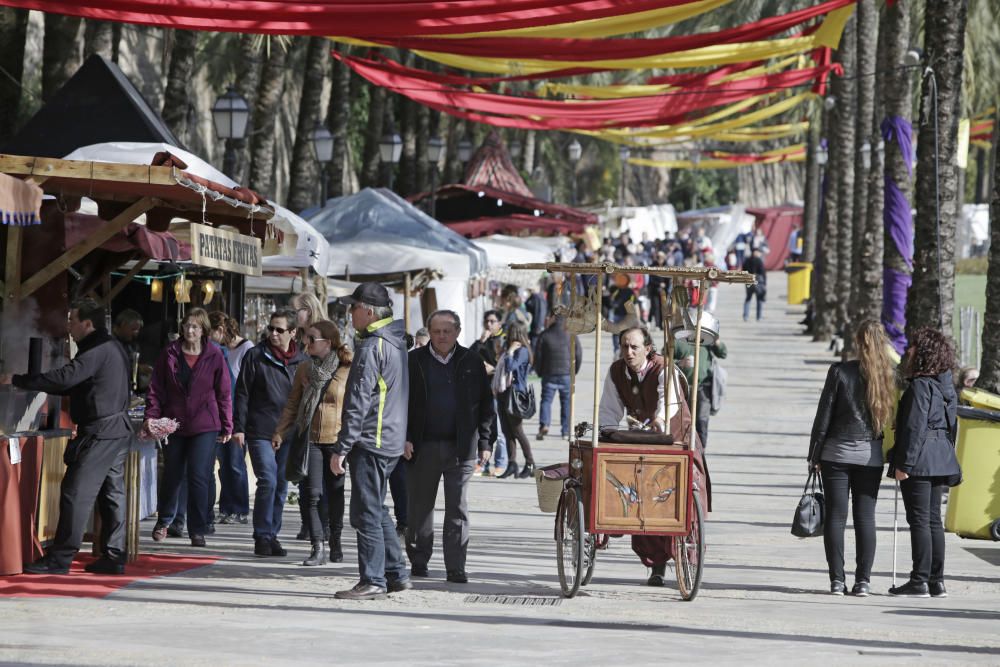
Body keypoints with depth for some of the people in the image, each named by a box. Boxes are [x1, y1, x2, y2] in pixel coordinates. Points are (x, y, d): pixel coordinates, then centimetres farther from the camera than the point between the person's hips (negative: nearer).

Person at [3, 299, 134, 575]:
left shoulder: (98, 350, -17)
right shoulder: (112, 347, 16)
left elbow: (65, 378, -26)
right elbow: (77, 383, 21)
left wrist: (17, 381, -21)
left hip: (99, 433, -10)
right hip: (117, 430, 10)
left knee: (76, 492, -8)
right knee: (112, 493, 10)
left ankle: (60, 559, -7)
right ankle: (113, 557, 11)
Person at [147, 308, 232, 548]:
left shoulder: (214, 356, -1)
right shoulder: (170, 354, 3)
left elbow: (224, 393, 3)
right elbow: (156, 388, 4)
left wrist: (227, 427, 2)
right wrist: (151, 415, -7)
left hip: (204, 426, -2)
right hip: (174, 424, 2)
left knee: (199, 476, -9)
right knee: (172, 475, 13)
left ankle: (197, 531, -1)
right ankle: (163, 521, 34)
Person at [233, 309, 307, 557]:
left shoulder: (301, 361, 8)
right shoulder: (256, 356, 0)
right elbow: (242, 394, 0)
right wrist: (239, 427, -5)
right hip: (260, 432, -4)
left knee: (281, 486, 8)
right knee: (268, 481, -13)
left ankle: (272, 535, 18)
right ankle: (262, 536, -6)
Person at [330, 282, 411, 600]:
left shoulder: (371, 348, -16)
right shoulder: (396, 343, 14)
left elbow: (358, 403, -19)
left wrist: (341, 448, -17)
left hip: (370, 442, -10)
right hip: (392, 441, 10)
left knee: (367, 513, -5)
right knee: (377, 510, 17)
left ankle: (372, 581, -4)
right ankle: (396, 573, 20)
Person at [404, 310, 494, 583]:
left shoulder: (471, 363, 7)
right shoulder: (414, 361, 4)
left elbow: (485, 404, 9)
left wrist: (484, 442, 3)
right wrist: (405, 438, -6)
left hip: (461, 447, 0)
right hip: (423, 447, 0)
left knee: (458, 509, -3)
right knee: (420, 507, 7)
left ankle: (456, 567, -1)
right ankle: (418, 561, 20)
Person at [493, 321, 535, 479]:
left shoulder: (522, 351, -10)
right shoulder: (508, 351, 16)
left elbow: (510, 366, -23)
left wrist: (510, 351, -11)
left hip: (514, 393, -9)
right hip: (503, 392, 9)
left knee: (517, 431, -5)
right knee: (507, 431, 6)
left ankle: (530, 464, 3)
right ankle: (512, 464, 7)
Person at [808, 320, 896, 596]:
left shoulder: (840, 372, -8)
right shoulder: (888, 376, -2)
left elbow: (824, 416, -5)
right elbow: (893, 417, 1)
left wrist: (814, 455, 3)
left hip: (837, 453, -2)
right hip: (870, 457, 2)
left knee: (836, 517, 3)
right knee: (865, 518, 6)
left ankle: (837, 579, 1)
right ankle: (863, 580, 3)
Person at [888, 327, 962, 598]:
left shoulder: (920, 386, -15)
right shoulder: (946, 386, 13)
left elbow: (915, 428, -19)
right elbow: (952, 426, 18)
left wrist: (903, 464, -18)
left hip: (919, 462, -9)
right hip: (940, 460, 9)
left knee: (919, 520, -6)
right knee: (934, 520, 11)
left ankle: (920, 581, -6)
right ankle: (937, 581, 12)